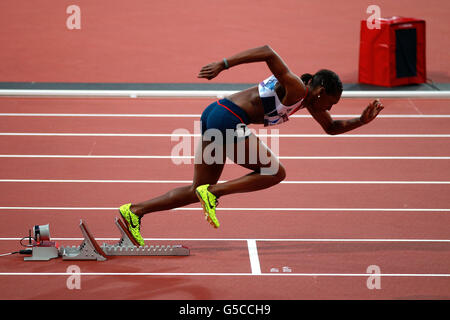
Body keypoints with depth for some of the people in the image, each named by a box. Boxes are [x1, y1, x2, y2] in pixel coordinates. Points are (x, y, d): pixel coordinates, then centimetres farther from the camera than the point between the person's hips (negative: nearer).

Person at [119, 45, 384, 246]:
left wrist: (362, 121, 18)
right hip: (228, 120, -10)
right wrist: (223, 65, -26)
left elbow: (331, 127, 32)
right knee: (275, 172, -5)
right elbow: (267, 52, -23)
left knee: (198, 192, 12)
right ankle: (213, 193, -10)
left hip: (214, 116, 10)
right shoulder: (296, 88, -11)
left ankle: (135, 211, 8)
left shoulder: (309, 98, 18)